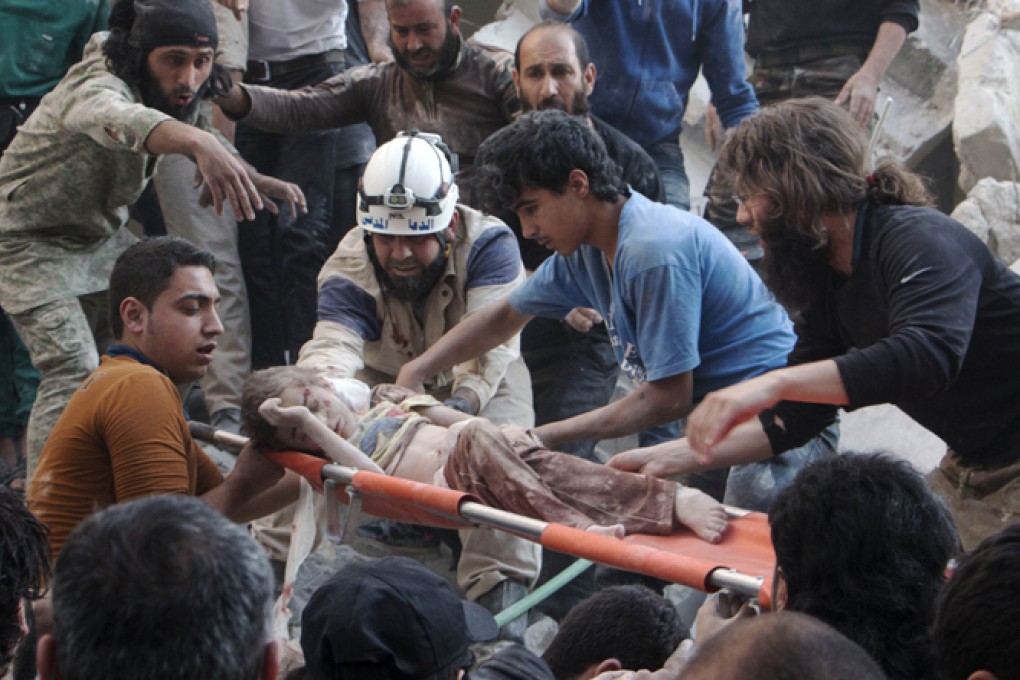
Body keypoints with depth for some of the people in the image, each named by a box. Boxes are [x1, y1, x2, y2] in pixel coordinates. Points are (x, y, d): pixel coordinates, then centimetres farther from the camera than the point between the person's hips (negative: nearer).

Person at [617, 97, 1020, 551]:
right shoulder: (827, 284, 8)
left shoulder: (922, 242, -20)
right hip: (966, 470, 9)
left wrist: (771, 384, -44)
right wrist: (668, 458, 6)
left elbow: (928, 354, -39)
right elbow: (789, 420, 12)